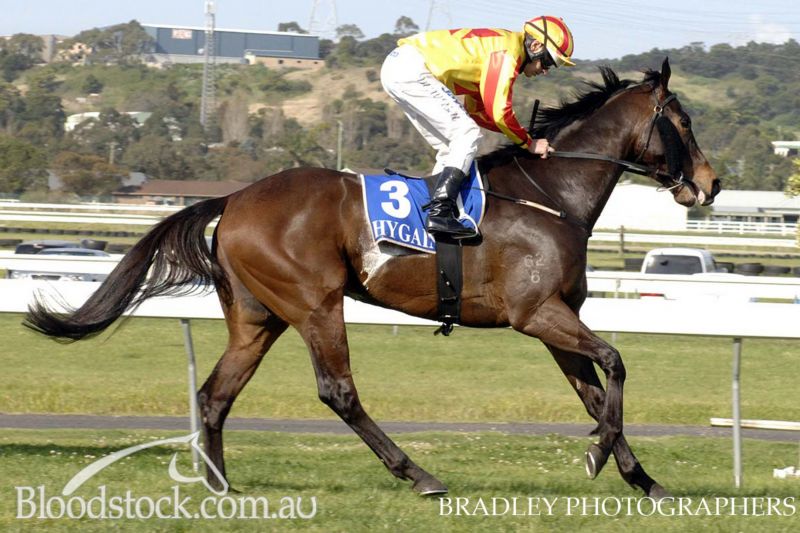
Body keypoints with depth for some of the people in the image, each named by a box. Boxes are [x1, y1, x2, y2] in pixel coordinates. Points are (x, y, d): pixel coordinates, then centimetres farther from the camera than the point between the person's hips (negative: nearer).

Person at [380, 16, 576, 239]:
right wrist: (528, 143, 0)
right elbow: (499, 112, -14)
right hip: (412, 70, -10)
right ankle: (440, 213, -20)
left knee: (449, 149, 15)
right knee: (467, 134, -11)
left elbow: (475, 111, 26)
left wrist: (520, 134, 17)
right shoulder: (508, 52, -10)